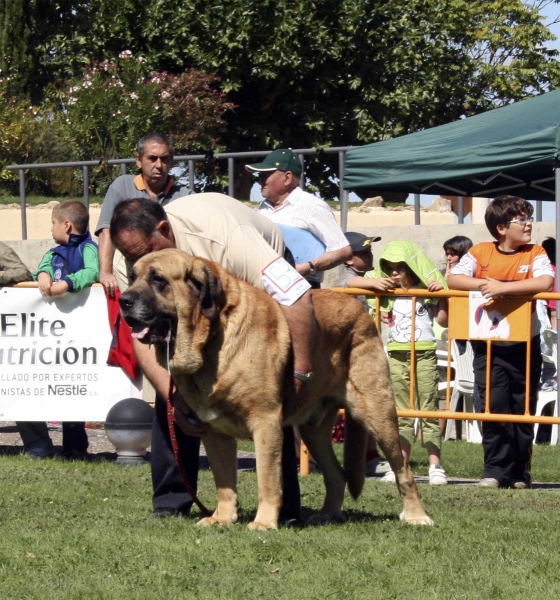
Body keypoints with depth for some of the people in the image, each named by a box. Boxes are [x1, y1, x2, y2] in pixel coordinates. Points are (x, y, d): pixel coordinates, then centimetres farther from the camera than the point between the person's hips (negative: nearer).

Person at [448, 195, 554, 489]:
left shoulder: (535, 254, -2)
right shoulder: (480, 252, 0)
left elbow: (545, 282, -20)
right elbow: (454, 279, -6)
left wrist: (504, 287, -27)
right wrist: (484, 284, -22)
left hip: (524, 346, 0)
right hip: (488, 346, 0)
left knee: (523, 409, 6)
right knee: (494, 407, -5)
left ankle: (520, 473, 15)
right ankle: (496, 470, 0)